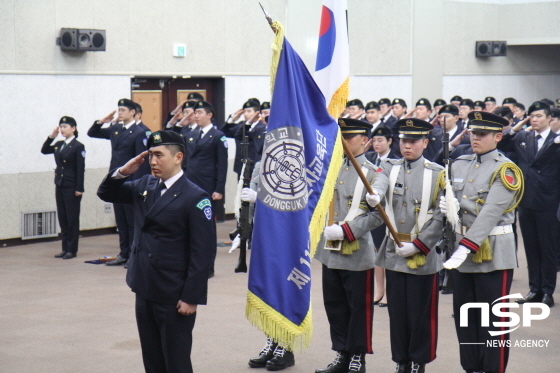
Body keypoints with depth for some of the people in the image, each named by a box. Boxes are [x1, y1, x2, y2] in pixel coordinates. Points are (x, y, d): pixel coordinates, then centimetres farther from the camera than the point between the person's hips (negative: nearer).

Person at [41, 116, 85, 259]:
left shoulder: (78, 146, -10)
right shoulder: (59, 145, 10)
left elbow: (81, 169, -12)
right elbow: (44, 150, 21)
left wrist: (79, 188, -16)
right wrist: (51, 137, 7)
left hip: (72, 187, -7)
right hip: (60, 185, 7)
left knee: (72, 218, 0)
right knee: (62, 218, 9)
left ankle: (72, 249, 5)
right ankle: (65, 248, 15)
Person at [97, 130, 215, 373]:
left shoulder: (195, 198, -14)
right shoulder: (144, 185, 8)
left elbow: (203, 252, -16)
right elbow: (106, 194, 19)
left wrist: (191, 297, -18)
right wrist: (122, 172, -1)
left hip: (174, 298, -7)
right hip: (145, 290, 7)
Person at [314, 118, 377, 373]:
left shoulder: (371, 173, -6)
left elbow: (375, 214, -13)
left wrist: (345, 231, -21)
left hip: (357, 253, -6)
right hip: (329, 251, 6)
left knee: (359, 307, 4)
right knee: (334, 305, 11)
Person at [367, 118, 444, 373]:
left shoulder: (437, 173, -1)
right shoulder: (389, 168, 7)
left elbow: (441, 216, -6)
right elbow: (379, 185, -16)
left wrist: (417, 245, -12)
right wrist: (374, 196, -40)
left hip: (423, 255, -3)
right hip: (393, 253, 3)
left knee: (421, 313, 3)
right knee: (397, 311, 9)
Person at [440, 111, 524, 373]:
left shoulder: (505, 170, -9)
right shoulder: (460, 165, 11)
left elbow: (491, 212, -20)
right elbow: (453, 202, 10)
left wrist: (466, 247, -29)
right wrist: (447, 205, -15)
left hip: (493, 252, -6)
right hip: (461, 251, 6)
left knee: (492, 320, 0)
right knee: (464, 316, 12)